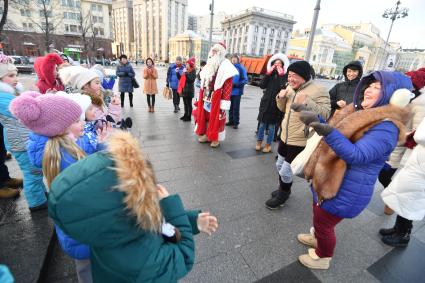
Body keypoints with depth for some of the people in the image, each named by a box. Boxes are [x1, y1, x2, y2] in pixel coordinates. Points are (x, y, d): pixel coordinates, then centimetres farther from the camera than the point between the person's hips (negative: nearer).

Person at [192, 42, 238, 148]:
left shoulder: (226, 68, -10)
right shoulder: (208, 66, 13)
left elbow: (227, 88, -16)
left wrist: (224, 105, -21)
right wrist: (200, 98, 16)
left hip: (217, 100, -7)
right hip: (206, 99, 7)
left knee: (216, 119, 3)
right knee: (205, 117, 14)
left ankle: (216, 138, 18)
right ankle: (206, 135, 30)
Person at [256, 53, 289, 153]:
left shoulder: (284, 76, 0)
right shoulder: (270, 74, 9)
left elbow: (283, 88, -18)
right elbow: (262, 86, -5)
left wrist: (281, 75, -17)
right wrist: (268, 73, -9)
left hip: (276, 104, -2)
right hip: (265, 102, 3)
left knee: (271, 126, 3)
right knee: (262, 124, 8)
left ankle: (268, 144, 16)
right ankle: (259, 142, 22)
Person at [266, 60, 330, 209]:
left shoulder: (319, 90, -17)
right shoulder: (290, 88, 6)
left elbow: (325, 114, -21)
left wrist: (306, 102, -32)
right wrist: (281, 97, -5)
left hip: (300, 140, -8)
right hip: (285, 136, 8)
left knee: (286, 171, 0)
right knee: (280, 165, 21)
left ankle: (282, 196, 27)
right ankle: (283, 190, 45)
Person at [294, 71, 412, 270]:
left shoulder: (386, 127, -23)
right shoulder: (361, 113, 5)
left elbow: (357, 156, -34)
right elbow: (337, 131, 16)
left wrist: (329, 132, -49)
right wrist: (315, 119, 1)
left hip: (346, 191, -8)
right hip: (328, 180, 9)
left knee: (323, 223, 11)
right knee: (319, 217, 29)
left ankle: (323, 258, 37)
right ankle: (317, 237, 56)